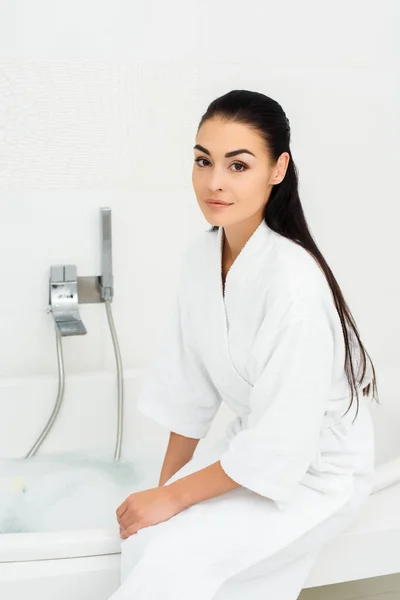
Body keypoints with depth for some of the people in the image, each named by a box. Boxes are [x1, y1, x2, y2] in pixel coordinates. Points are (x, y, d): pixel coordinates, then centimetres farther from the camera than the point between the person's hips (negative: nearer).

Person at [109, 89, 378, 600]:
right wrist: (165, 487, 3)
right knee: (142, 542, -15)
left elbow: (281, 449, -26)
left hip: (316, 472, -6)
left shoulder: (293, 283, -29)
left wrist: (173, 498, -17)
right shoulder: (201, 255, -6)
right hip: (253, 445, 6)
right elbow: (190, 388, 3)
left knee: (175, 557, -24)